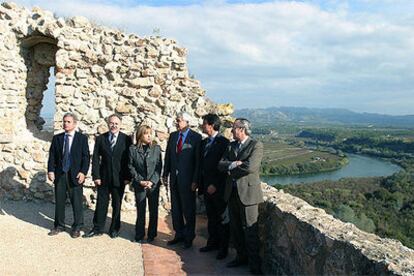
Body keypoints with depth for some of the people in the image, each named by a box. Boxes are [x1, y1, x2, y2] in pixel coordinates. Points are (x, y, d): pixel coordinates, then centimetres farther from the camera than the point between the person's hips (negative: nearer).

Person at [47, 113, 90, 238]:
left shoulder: (82, 138, 0)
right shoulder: (57, 138, 9)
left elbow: (86, 157, -4)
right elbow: (52, 156, 7)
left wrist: (83, 172, -14)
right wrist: (51, 170, -5)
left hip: (75, 175, -3)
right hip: (59, 175, 3)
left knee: (77, 202, 2)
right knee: (59, 201, 10)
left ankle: (77, 227, 16)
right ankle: (59, 225, 25)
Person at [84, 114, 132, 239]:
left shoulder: (127, 139, -3)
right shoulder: (100, 138, 3)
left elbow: (129, 159, -3)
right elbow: (95, 158, 2)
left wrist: (127, 177, -7)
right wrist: (96, 176, -5)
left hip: (119, 178, -1)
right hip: (103, 177, 1)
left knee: (117, 205, 9)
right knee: (101, 204, 7)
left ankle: (114, 229, 23)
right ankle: (98, 228, 20)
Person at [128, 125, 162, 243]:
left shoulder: (156, 148, 2)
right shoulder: (133, 149, 1)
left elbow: (159, 166, 0)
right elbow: (131, 167, 0)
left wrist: (152, 181, -10)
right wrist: (140, 181, -9)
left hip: (154, 184, 1)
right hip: (139, 185, -1)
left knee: (153, 211, 6)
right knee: (140, 211, 3)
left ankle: (151, 234, 18)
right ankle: (139, 235, 16)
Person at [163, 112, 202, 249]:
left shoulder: (196, 137, -9)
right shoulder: (173, 136, 8)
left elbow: (198, 160, -11)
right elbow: (168, 156, 11)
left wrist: (195, 180, -14)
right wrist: (165, 174, 6)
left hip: (187, 179, -5)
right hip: (174, 177, 6)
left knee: (188, 209, 5)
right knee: (175, 208, 13)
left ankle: (189, 237, 20)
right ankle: (179, 235, 28)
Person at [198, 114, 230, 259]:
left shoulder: (223, 142, -13)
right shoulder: (204, 142, 11)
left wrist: (215, 185, -16)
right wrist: (201, 184, 9)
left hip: (219, 187, -7)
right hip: (206, 186, 7)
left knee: (222, 217, 4)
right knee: (211, 217, 16)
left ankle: (223, 247, 15)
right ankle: (213, 242, 29)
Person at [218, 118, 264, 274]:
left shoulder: (256, 146, -8)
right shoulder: (231, 146, 11)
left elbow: (250, 167, -21)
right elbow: (220, 165, 2)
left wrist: (230, 168, -8)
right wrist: (235, 164, -16)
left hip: (248, 192, -6)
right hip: (232, 192, 7)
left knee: (250, 231, -1)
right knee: (235, 228, 15)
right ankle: (241, 257, 31)